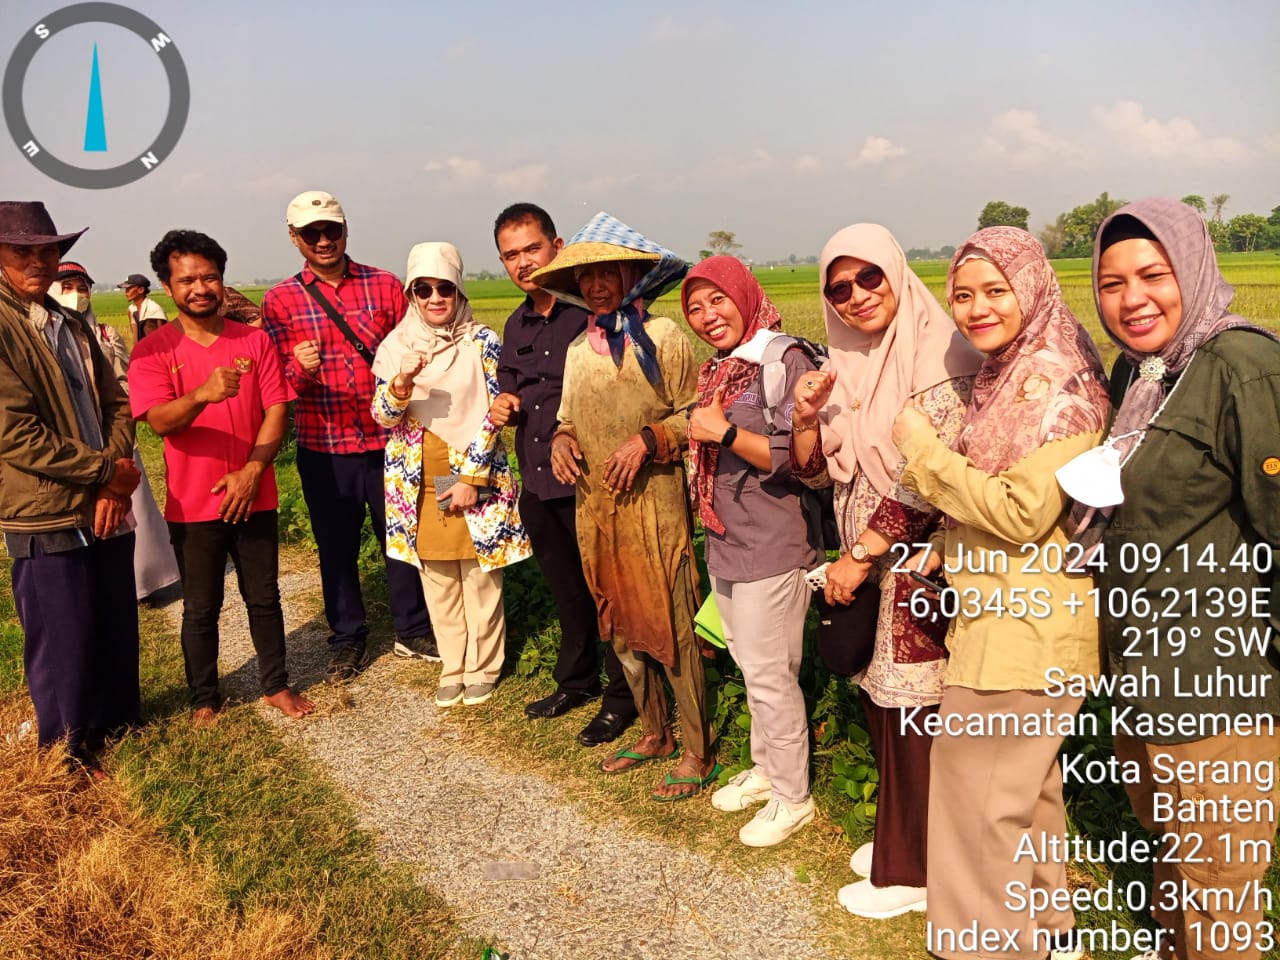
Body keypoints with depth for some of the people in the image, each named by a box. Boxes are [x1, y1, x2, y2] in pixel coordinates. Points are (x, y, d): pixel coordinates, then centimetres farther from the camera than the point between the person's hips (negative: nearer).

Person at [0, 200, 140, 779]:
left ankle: (117, 721, 36)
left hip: (107, 508, 6)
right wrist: (106, 469, -14)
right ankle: (68, 748, 26)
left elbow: (115, 402, 10)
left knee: (118, 627, 16)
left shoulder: (72, 325, 13)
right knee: (63, 640, 7)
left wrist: (114, 483, -4)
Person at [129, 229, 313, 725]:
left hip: (253, 497, 2)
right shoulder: (153, 351, -6)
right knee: (201, 608, 10)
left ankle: (276, 685, 28)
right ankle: (204, 700, 25)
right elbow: (159, 420, -18)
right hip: (193, 504, -2)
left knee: (264, 598, 13)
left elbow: (276, 410, -2)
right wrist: (204, 394, -38)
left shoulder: (254, 340, 1)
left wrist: (251, 471, -13)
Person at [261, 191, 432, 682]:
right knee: (336, 547, 10)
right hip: (323, 446, 0)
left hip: (387, 439, 0)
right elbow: (280, 382, -2)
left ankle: (413, 631, 28)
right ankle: (347, 639, 28)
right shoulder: (280, 300, 1)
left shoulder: (385, 286, 2)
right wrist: (302, 368, -24)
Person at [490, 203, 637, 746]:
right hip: (537, 483, 7)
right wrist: (505, 407, 1)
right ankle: (576, 681, 40)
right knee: (565, 591, 21)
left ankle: (621, 697, 23)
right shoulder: (516, 325, 12)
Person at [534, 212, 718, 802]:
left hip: (653, 504, -6)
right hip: (596, 508, 7)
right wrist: (562, 439, -3)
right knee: (621, 627, 15)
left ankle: (697, 754, 15)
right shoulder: (579, 348, 11)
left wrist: (648, 439, -20)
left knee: (671, 627, -1)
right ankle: (655, 735, 33)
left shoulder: (663, 337, -6)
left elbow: (693, 415, -5)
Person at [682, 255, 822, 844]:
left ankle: (792, 797, 19)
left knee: (769, 677, 1)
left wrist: (723, 432, -22)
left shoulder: (784, 360, -14)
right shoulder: (717, 369, 12)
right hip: (725, 544, 8)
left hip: (771, 547, -8)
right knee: (749, 667, 19)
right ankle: (765, 768, 36)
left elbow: (800, 457, -21)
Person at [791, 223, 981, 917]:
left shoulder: (935, 357, -15)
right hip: (864, 563, 7)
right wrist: (806, 416, -12)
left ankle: (911, 869, 22)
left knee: (912, 715, 4)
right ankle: (899, 837, 36)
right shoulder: (847, 365, 7)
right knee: (879, 705, 16)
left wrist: (858, 558, -17)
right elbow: (816, 472, 8)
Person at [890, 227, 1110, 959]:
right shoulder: (1005, 374, 11)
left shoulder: (1057, 379, -18)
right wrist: (948, 548, 6)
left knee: (983, 797, 2)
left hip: (1026, 629, -10)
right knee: (1028, 785, 22)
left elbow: (1024, 513, -23)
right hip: (1001, 613, 10)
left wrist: (922, 447, -17)